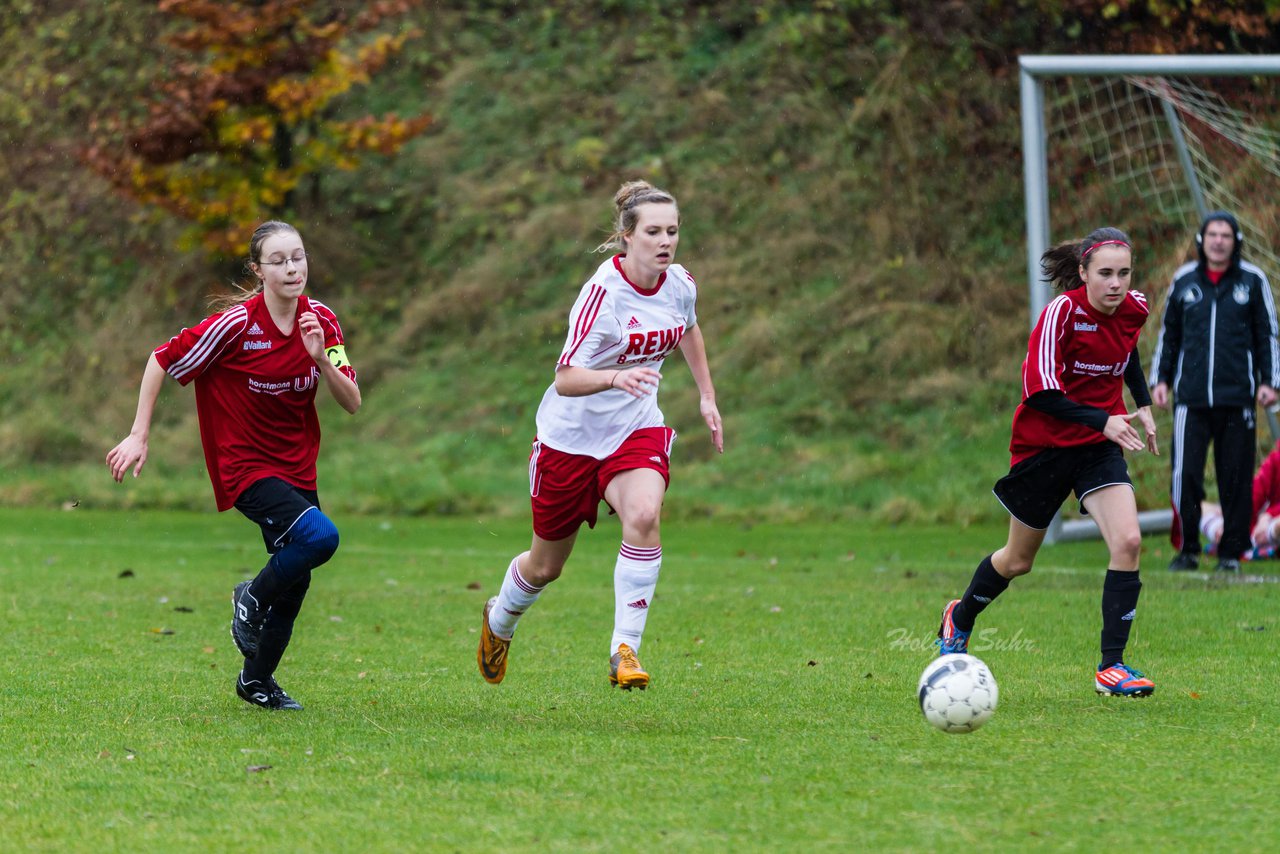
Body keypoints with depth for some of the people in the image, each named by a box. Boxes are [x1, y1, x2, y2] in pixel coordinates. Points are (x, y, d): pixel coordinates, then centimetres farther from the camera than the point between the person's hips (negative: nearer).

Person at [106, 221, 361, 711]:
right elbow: (162, 361, -8)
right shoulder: (236, 324, -18)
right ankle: (253, 598, 0)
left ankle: (257, 680, 29)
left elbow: (352, 403, -4)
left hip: (297, 466, 6)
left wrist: (322, 358, -21)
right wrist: (139, 436, -8)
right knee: (319, 537, -27)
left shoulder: (321, 321, -3)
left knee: (295, 577, 9)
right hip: (245, 465, -6)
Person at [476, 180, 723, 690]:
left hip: (637, 431, 3)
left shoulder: (680, 284, -6)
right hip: (573, 434, -3)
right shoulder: (603, 293, -25)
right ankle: (500, 621, 46)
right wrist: (615, 378, -48)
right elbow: (565, 379, -31)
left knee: (644, 516, -29)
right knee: (546, 565, 12)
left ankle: (625, 651, -23)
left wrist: (707, 397, 20)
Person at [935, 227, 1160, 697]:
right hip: (1044, 444, -4)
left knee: (1127, 541, -20)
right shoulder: (1063, 311, -22)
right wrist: (1102, 420, -32)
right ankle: (960, 617, 45)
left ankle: (1112, 666, -12)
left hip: (1100, 447, 4)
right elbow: (1040, 389, -25)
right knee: (1018, 560, 13)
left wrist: (1142, 403, 13)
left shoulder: (1134, 309, -4)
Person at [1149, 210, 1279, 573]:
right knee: (1184, 474, -8)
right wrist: (1160, 378, 12)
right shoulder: (1183, 281, 10)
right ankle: (1186, 549, 2)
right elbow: (1169, 334, 18)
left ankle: (1231, 552, 9)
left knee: (1236, 478, 1)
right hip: (1191, 397, 1)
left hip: (1237, 397, -1)